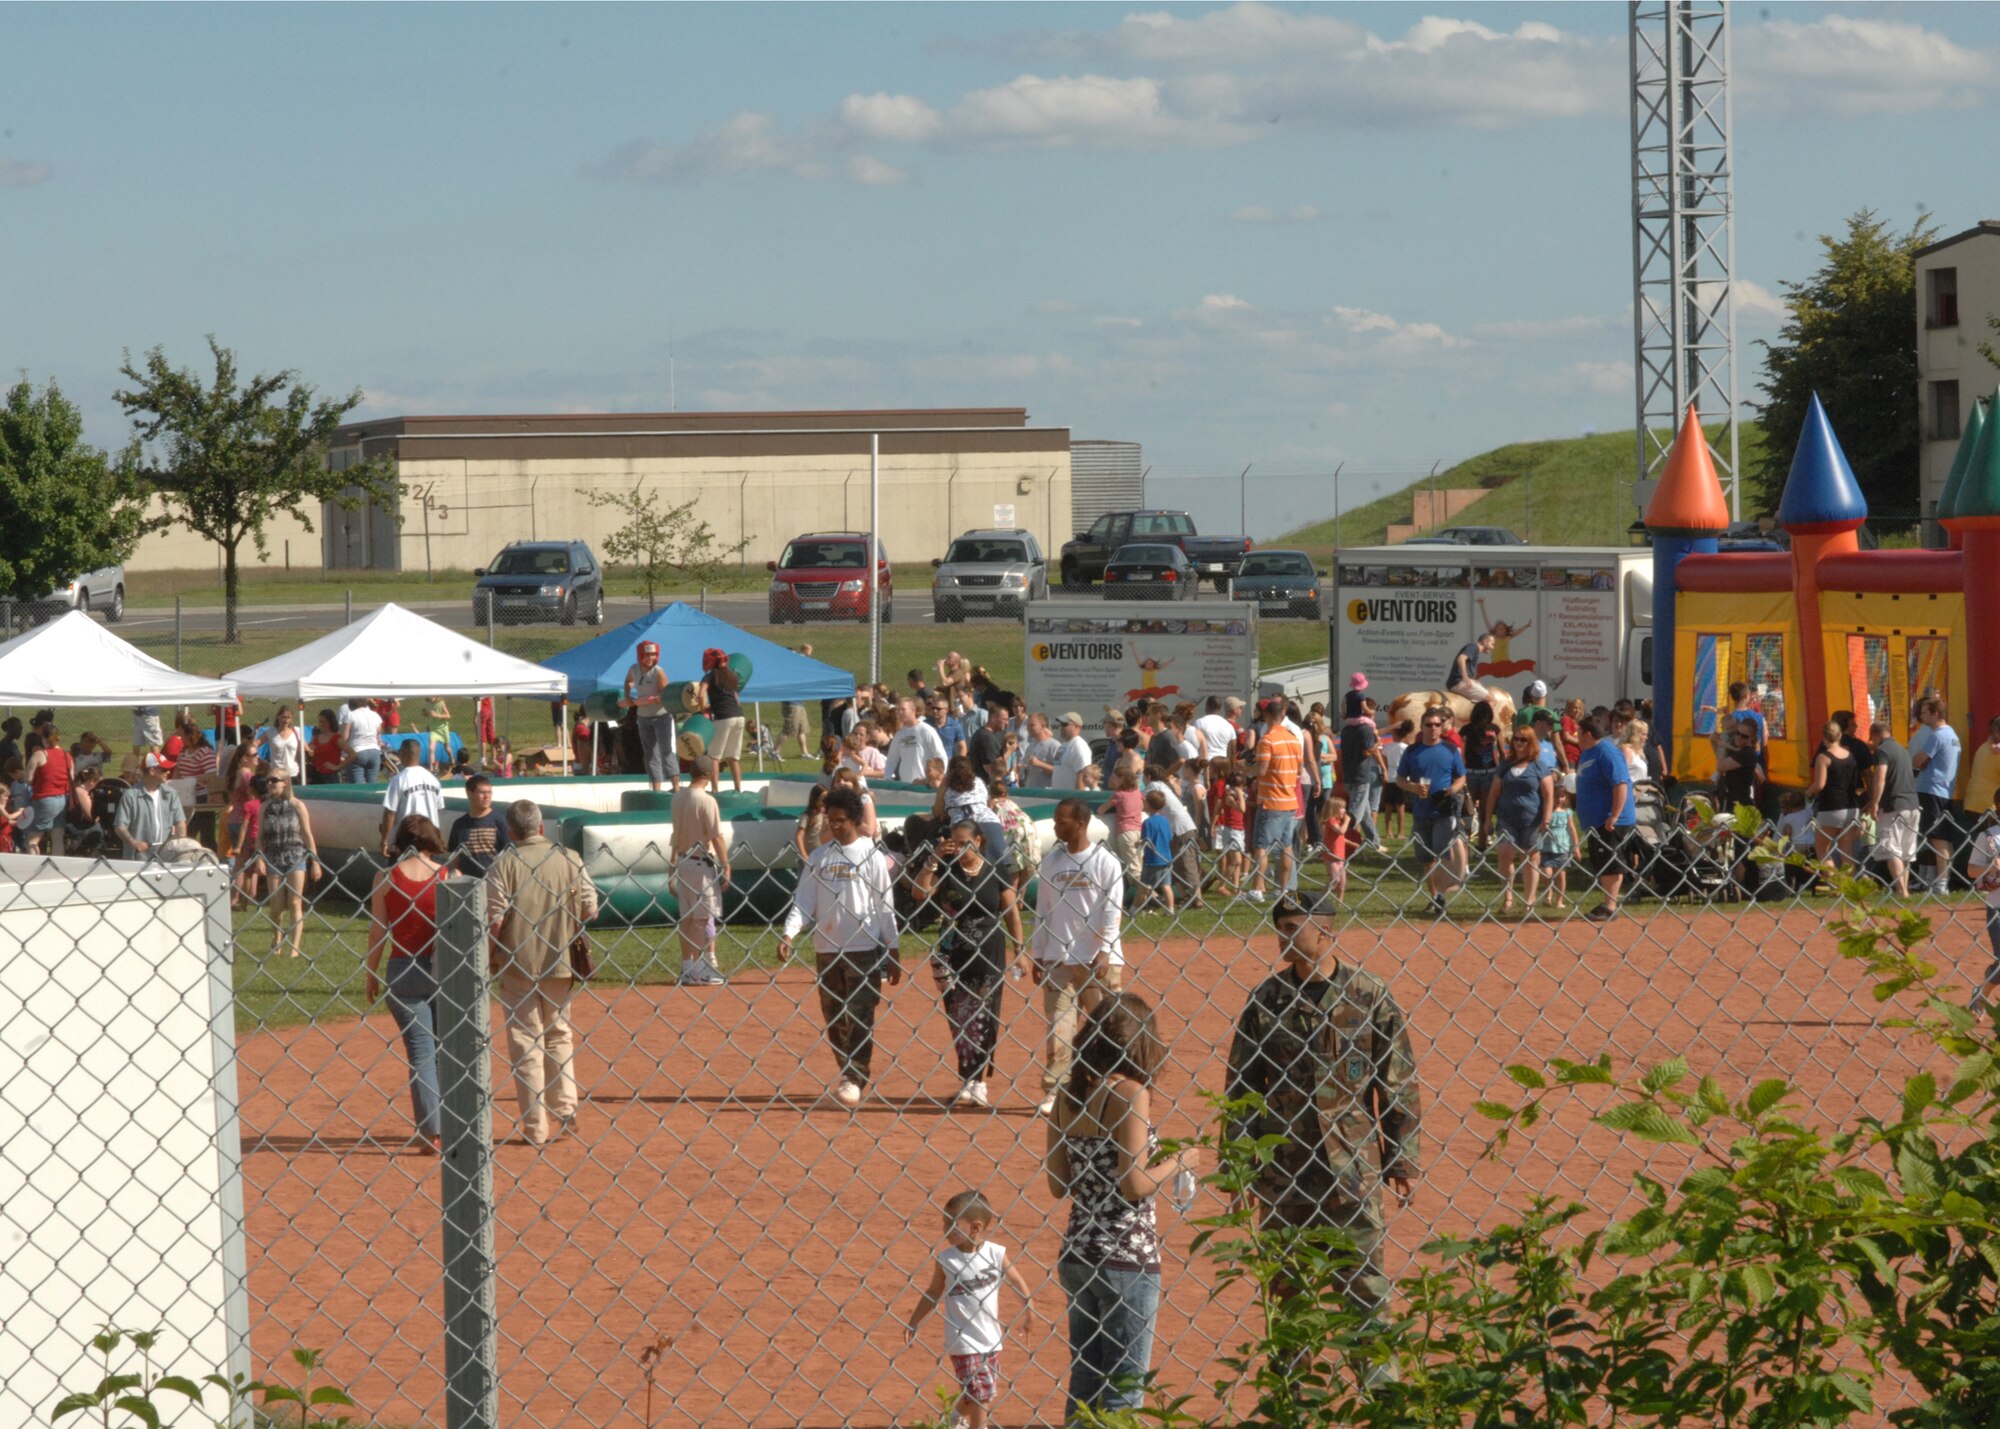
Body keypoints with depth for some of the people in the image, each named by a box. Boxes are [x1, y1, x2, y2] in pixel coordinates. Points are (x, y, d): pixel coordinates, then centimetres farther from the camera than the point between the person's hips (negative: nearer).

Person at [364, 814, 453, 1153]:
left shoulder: (386, 878, -4)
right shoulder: (449, 876, -4)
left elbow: (378, 931, -2)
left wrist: (371, 973, 8)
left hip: (403, 971, -1)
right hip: (445, 971, 1)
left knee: (420, 1051, 4)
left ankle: (431, 1132, 1)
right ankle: (449, 1128, 15)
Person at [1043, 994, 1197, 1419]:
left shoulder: (1068, 1095, 6)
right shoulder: (1130, 1093, -14)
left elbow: (1059, 1185, 8)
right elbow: (1134, 1186, -18)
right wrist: (1176, 1165, -2)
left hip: (1077, 1253, 7)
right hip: (1126, 1256, -7)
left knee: (1084, 1382, 15)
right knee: (1123, 1387, 1)